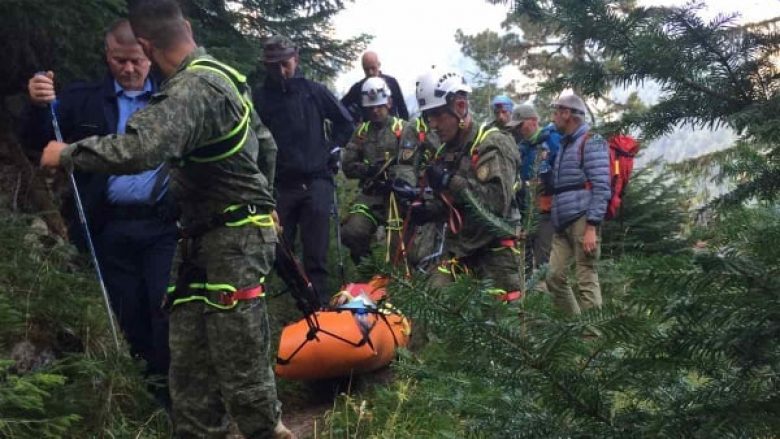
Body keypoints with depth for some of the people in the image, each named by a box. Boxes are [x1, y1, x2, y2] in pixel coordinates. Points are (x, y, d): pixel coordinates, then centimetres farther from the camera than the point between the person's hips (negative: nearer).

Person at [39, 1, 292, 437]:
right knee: (191, 348, 10)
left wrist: (67, 154, -19)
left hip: (233, 239, -10)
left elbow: (138, 149, -34)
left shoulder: (193, 89, -20)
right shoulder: (224, 76, 12)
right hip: (205, 237, 10)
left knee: (237, 349, -4)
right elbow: (267, 145, 21)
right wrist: (260, 202, 32)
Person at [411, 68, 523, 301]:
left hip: (495, 250, -7)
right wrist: (427, 210, 3)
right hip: (458, 248, 7)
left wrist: (450, 181, -24)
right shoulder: (446, 152, 14)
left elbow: (498, 201, -24)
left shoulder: (493, 144, -10)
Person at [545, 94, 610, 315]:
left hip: (583, 221, -8)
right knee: (554, 277, 4)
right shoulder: (565, 144, 23)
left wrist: (592, 227, -19)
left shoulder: (591, 142, -4)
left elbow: (601, 187, -12)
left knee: (586, 279, -8)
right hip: (562, 224, 9)